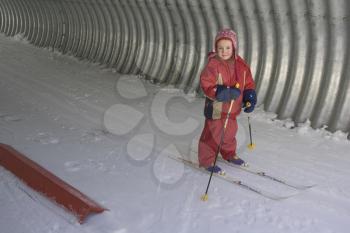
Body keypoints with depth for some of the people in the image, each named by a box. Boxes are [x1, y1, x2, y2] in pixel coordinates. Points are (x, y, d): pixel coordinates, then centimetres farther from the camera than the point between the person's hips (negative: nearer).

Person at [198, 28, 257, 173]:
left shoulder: (240, 64, 0)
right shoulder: (213, 64, -18)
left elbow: (248, 82, 8)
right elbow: (206, 85, -22)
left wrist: (250, 98, -6)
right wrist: (224, 92, -31)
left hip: (233, 108, 6)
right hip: (216, 108, -6)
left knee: (230, 133, 23)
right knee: (213, 134, 3)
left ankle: (229, 154, 45)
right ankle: (206, 161, 19)